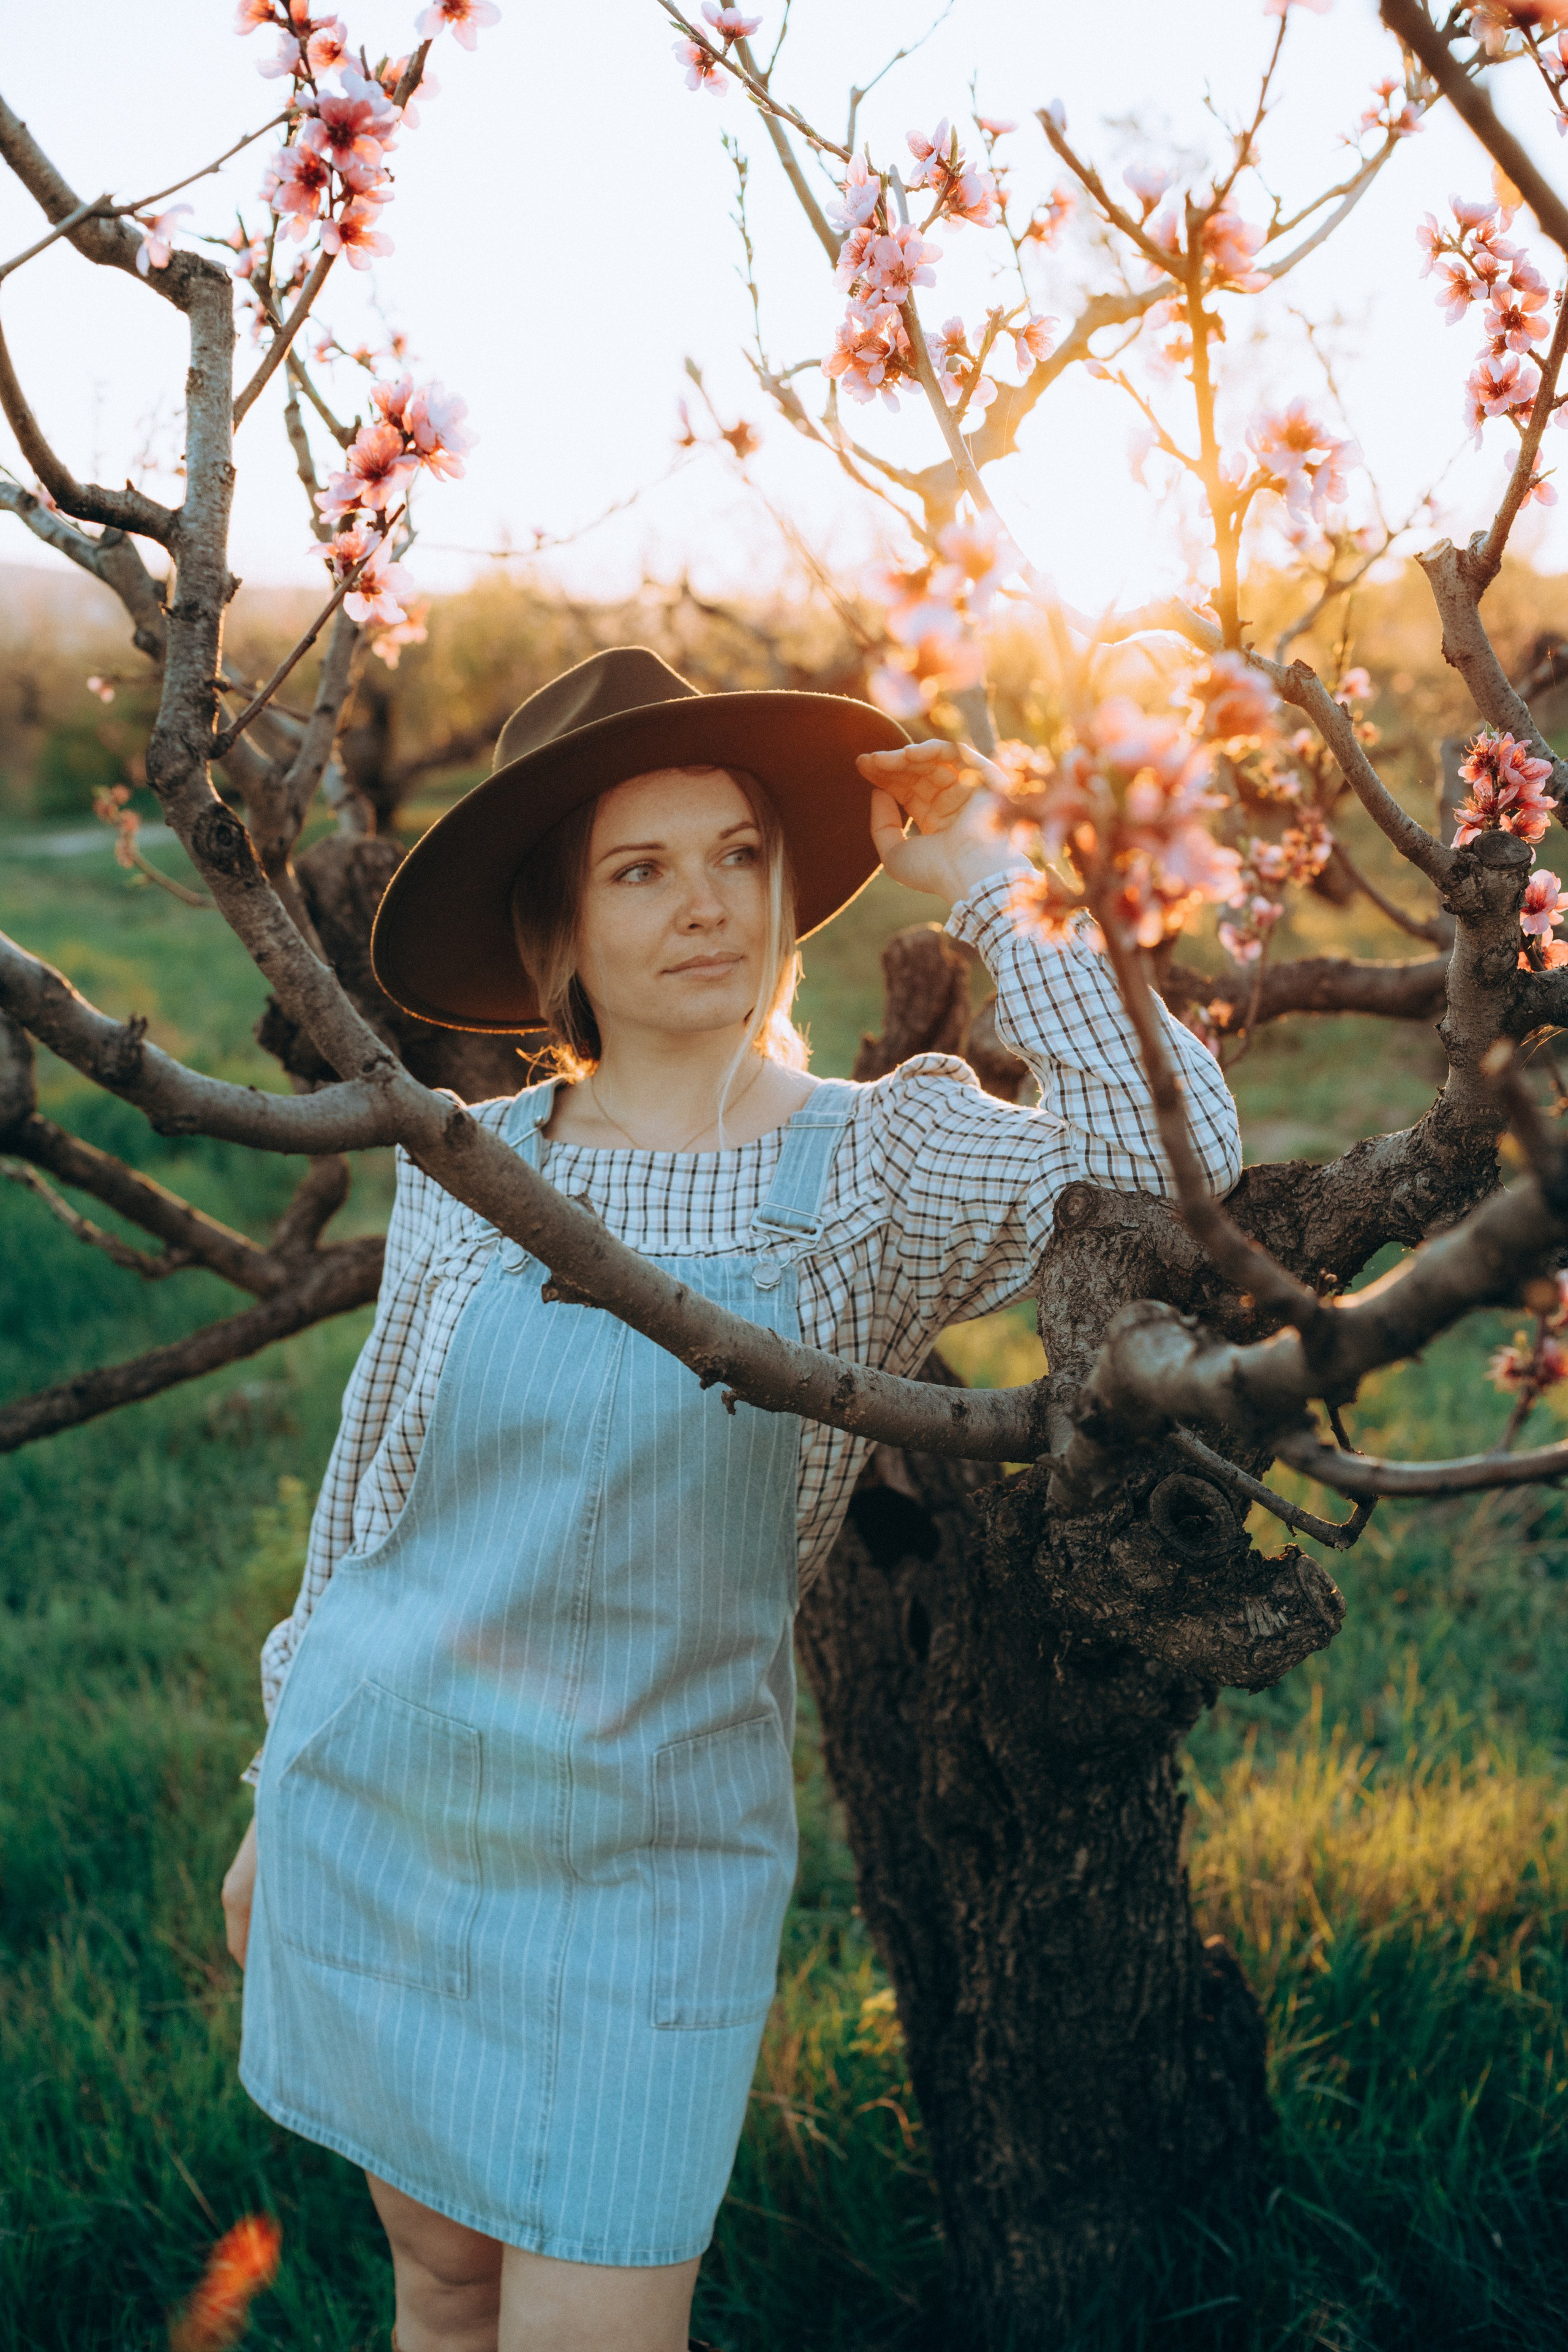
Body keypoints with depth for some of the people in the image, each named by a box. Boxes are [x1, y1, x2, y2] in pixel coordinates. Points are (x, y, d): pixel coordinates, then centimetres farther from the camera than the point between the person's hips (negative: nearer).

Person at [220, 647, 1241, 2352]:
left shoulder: (882, 1159, -6)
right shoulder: (469, 1167, -1)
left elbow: (1171, 1159, -25)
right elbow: (367, 1487, 9)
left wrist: (978, 881, -16)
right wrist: (283, 1792, 14)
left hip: (649, 1860, -2)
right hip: (376, 1806, 3)